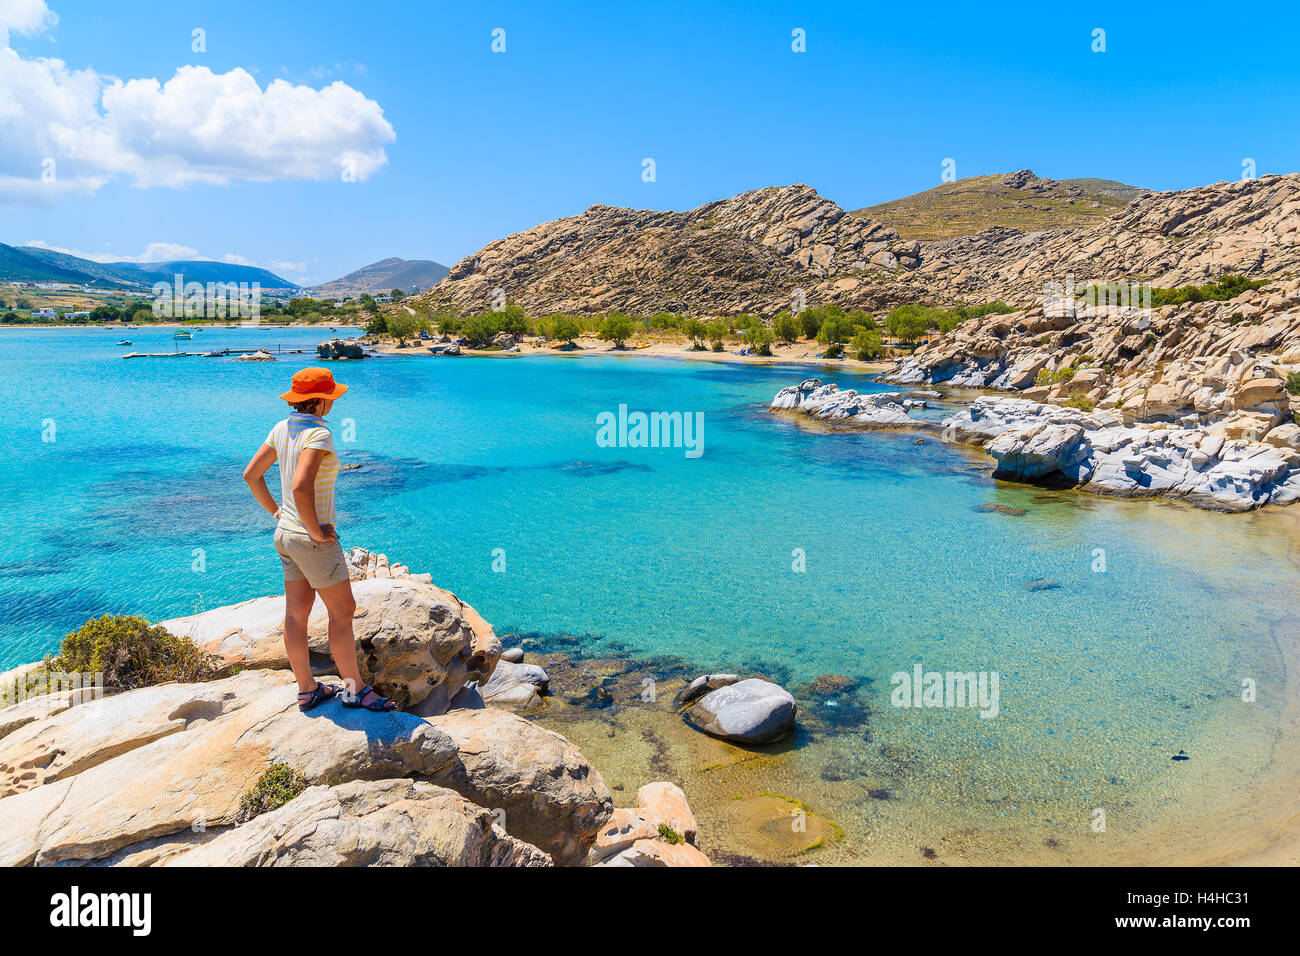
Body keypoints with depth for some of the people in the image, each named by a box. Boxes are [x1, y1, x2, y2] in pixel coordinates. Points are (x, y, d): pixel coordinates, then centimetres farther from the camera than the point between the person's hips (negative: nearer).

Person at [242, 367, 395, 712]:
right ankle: (354, 689, 12)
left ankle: (307, 690, 25)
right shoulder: (318, 433, -21)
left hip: (285, 533, 9)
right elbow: (301, 487, -34)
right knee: (343, 611, 3)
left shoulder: (282, 429, 5)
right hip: (313, 542, -9)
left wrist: (277, 513, 14)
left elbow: (251, 474, 12)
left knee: (297, 612, 14)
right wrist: (316, 532, -22)